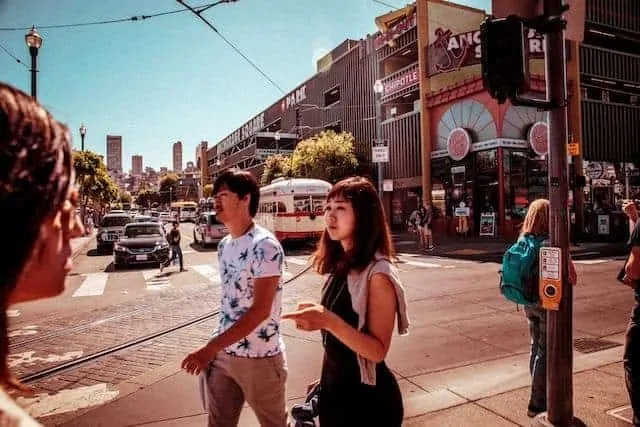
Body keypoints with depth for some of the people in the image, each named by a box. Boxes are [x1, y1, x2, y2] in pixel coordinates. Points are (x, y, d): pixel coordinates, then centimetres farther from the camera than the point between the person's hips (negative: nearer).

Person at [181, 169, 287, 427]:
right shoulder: (223, 245, 6)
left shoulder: (265, 246, -19)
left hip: (259, 357, -6)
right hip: (223, 354, 7)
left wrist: (211, 347, -23)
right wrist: (215, 349, 13)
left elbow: (260, 310, -23)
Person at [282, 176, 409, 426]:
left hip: (366, 399, -7)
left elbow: (378, 351, -23)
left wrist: (328, 321, -35)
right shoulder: (341, 266, 1)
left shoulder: (378, 274, -22)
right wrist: (326, 379, 17)